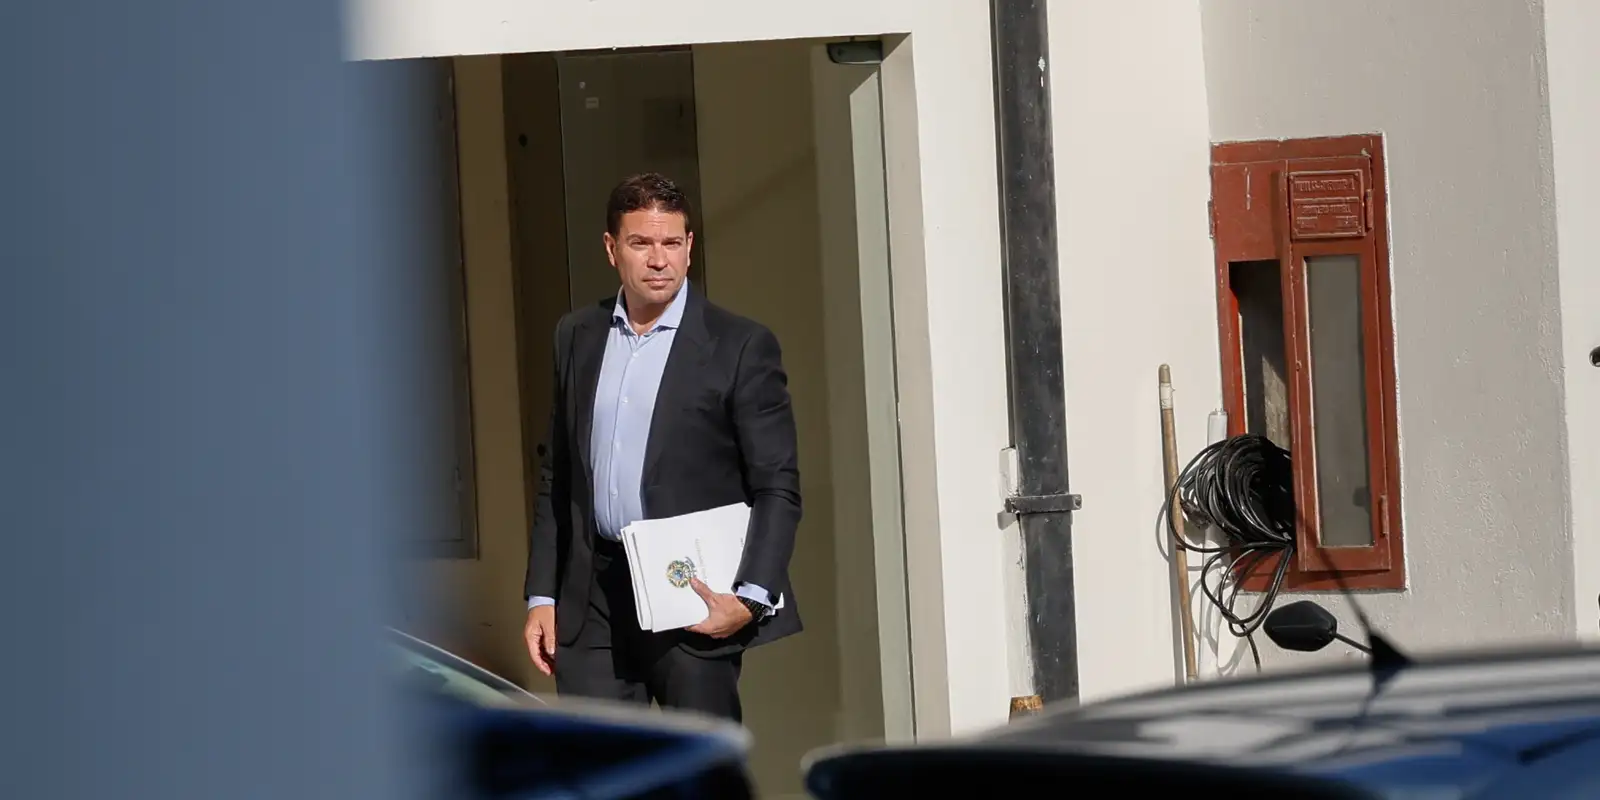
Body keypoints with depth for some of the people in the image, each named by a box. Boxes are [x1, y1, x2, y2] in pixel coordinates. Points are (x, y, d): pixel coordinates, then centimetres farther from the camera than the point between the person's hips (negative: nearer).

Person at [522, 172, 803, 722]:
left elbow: (778, 488, -5)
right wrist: (541, 596, 10)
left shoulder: (740, 347, -3)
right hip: (594, 602, 4)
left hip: (696, 601, -4)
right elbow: (556, 476, 16)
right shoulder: (577, 337, 11)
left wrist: (751, 598, -16)